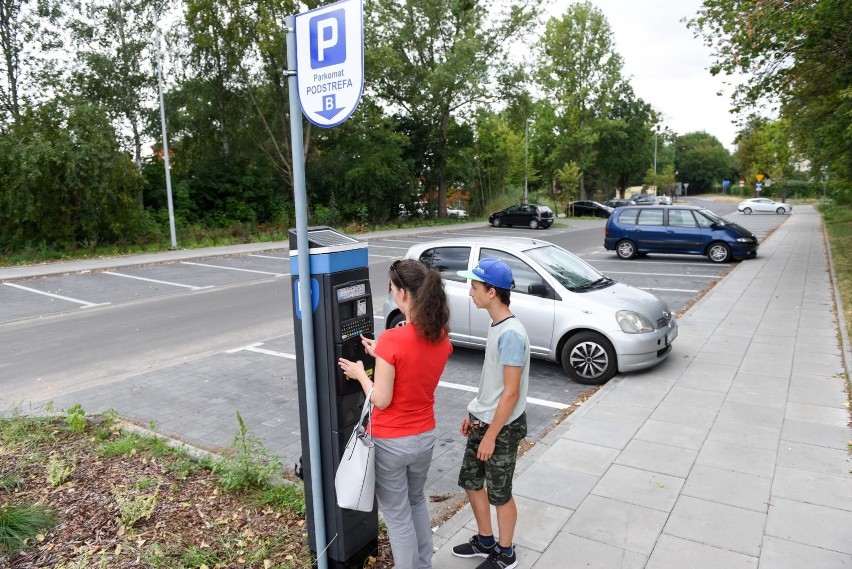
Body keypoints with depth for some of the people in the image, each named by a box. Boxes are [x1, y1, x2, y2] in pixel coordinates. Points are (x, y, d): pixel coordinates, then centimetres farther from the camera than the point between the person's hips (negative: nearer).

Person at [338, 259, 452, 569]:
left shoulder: (392, 339, -26)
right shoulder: (442, 336, -6)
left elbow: (381, 400, -20)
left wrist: (360, 373, -4)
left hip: (391, 443, -7)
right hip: (425, 436, 7)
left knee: (397, 515, 14)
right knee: (417, 501, 29)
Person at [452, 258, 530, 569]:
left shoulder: (511, 334, -26)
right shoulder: (496, 326, 4)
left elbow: (511, 393, -24)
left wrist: (491, 436, -19)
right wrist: (473, 414, 18)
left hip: (502, 428, -9)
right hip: (484, 422, 9)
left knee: (499, 494, 9)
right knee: (470, 481, 20)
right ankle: (486, 541, 41)